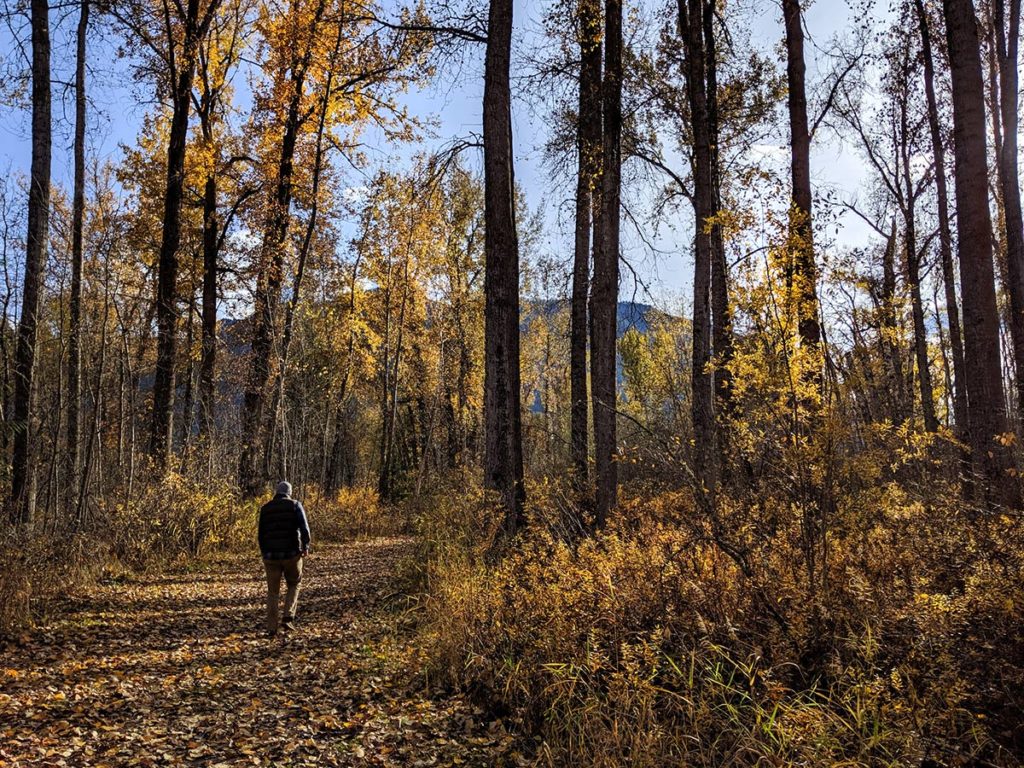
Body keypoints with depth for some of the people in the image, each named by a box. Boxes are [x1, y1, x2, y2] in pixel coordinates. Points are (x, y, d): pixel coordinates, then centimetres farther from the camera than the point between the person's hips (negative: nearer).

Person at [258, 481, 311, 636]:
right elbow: (304, 528, -13)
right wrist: (305, 546, -10)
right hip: (292, 554, -2)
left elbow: (261, 534, 13)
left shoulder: (265, 508, 10)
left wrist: (264, 553, 22)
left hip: (271, 555, 2)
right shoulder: (295, 505, 0)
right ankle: (288, 618, 4)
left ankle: (271, 628, 6)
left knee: (273, 591, 11)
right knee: (293, 586, 19)